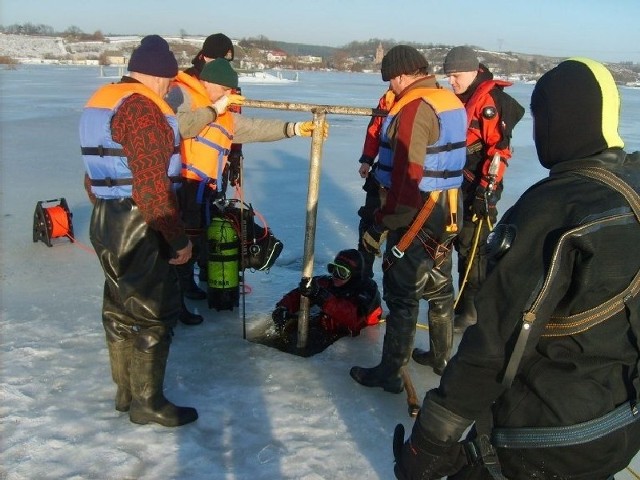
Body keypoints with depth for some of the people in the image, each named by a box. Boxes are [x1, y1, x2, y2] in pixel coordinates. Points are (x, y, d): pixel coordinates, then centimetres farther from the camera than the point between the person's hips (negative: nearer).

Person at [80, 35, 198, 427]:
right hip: (140, 229, -10)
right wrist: (178, 238, -20)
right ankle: (147, 401, 12)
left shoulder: (101, 102, 14)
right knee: (155, 311, 1)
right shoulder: (142, 107, -17)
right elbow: (151, 183, -24)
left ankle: (126, 390, 31)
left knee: (121, 307, 17)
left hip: (106, 223, 10)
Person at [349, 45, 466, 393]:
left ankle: (389, 373, 10)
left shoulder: (414, 107, -18)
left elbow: (406, 176, -25)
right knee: (435, 284, 22)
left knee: (402, 293, -1)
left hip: (417, 216, -9)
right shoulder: (452, 101, 10)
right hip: (447, 211, 9)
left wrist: (382, 223, -20)